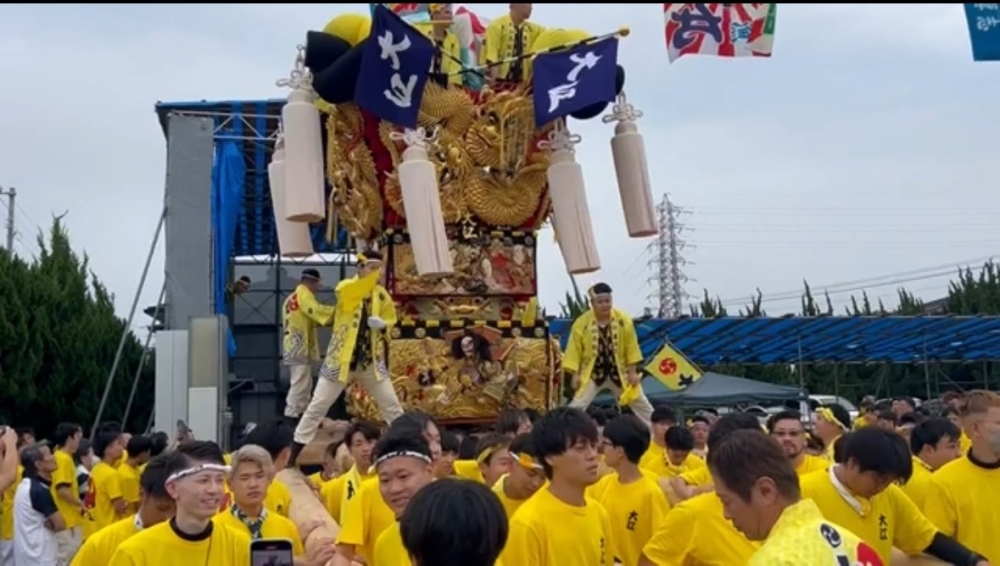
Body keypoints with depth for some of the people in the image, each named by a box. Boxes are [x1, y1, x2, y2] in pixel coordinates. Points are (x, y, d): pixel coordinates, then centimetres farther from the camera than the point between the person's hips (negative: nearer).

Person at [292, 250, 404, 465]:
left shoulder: (381, 293, 5)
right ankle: (294, 454, 9)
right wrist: (375, 274, -49)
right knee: (317, 407, 1)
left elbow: (391, 319, 16)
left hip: (371, 360, 3)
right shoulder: (345, 287, -9)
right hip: (342, 358, -3)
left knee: (393, 406, 5)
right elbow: (356, 292, -33)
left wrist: (382, 324, -8)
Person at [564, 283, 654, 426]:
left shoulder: (624, 320, -10)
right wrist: (575, 374, -12)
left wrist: (633, 372, -4)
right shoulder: (581, 323, -15)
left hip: (619, 373, 2)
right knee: (576, 407, -9)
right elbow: (574, 350, -9)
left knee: (641, 404, 13)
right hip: (592, 374, -2)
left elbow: (631, 348, -3)